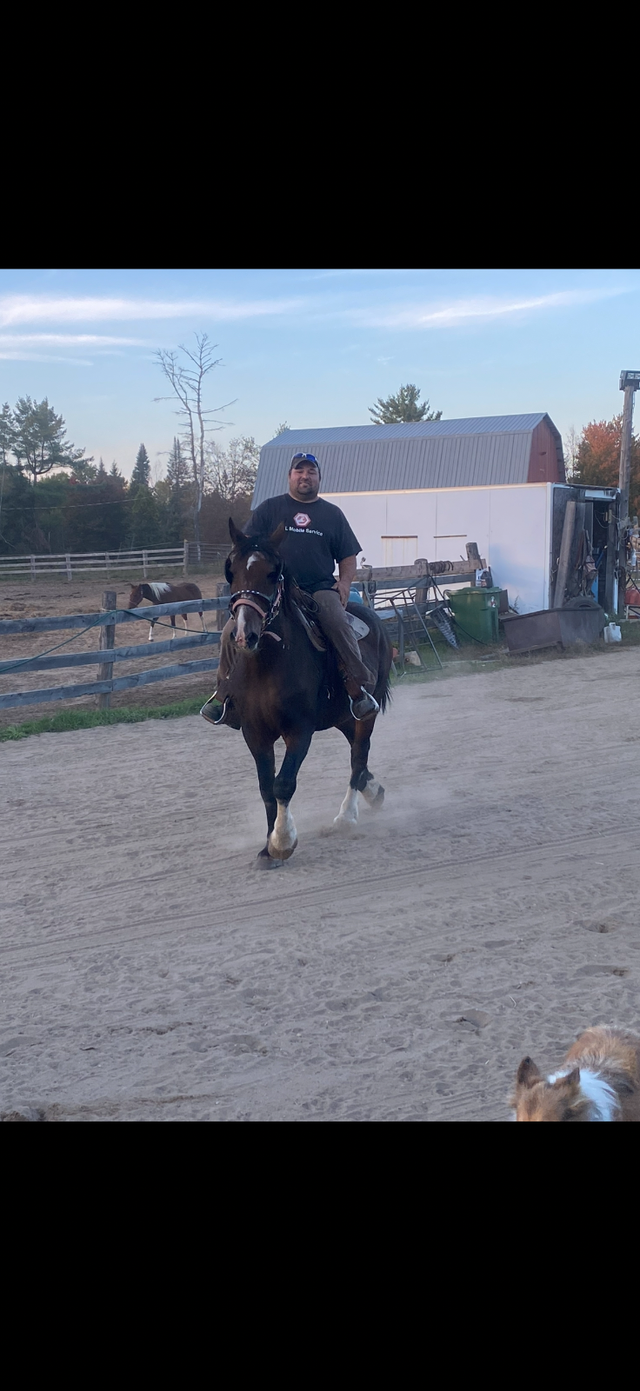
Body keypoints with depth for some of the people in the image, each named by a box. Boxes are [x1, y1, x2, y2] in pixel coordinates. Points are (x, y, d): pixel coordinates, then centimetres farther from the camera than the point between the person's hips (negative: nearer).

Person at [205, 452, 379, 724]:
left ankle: (360, 689, -23)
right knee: (232, 632, -18)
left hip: (319, 588, 0)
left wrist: (344, 582, -1)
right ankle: (223, 691, -3)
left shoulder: (332, 514, 15)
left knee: (339, 626, -30)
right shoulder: (270, 509, 11)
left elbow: (348, 557, 17)